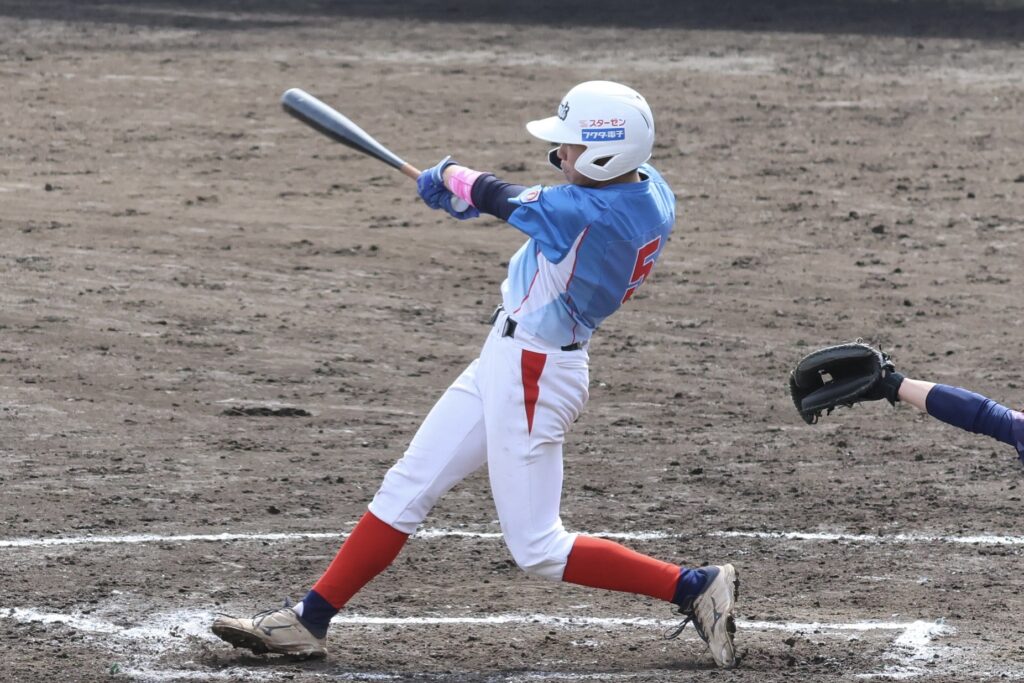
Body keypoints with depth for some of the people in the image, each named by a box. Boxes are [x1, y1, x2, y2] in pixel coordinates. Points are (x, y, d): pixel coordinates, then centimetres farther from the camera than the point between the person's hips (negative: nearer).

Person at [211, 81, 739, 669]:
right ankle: (310, 620, 18)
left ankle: (697, 588, 4)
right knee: (406, 489, 13)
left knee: (538, 549, -2)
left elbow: (494, 197, -14)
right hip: (510, 359, 10)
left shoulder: (593, 213, -28)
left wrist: (451, 176, 9)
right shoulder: (648, 184, -2)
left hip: (532, 373, -10)